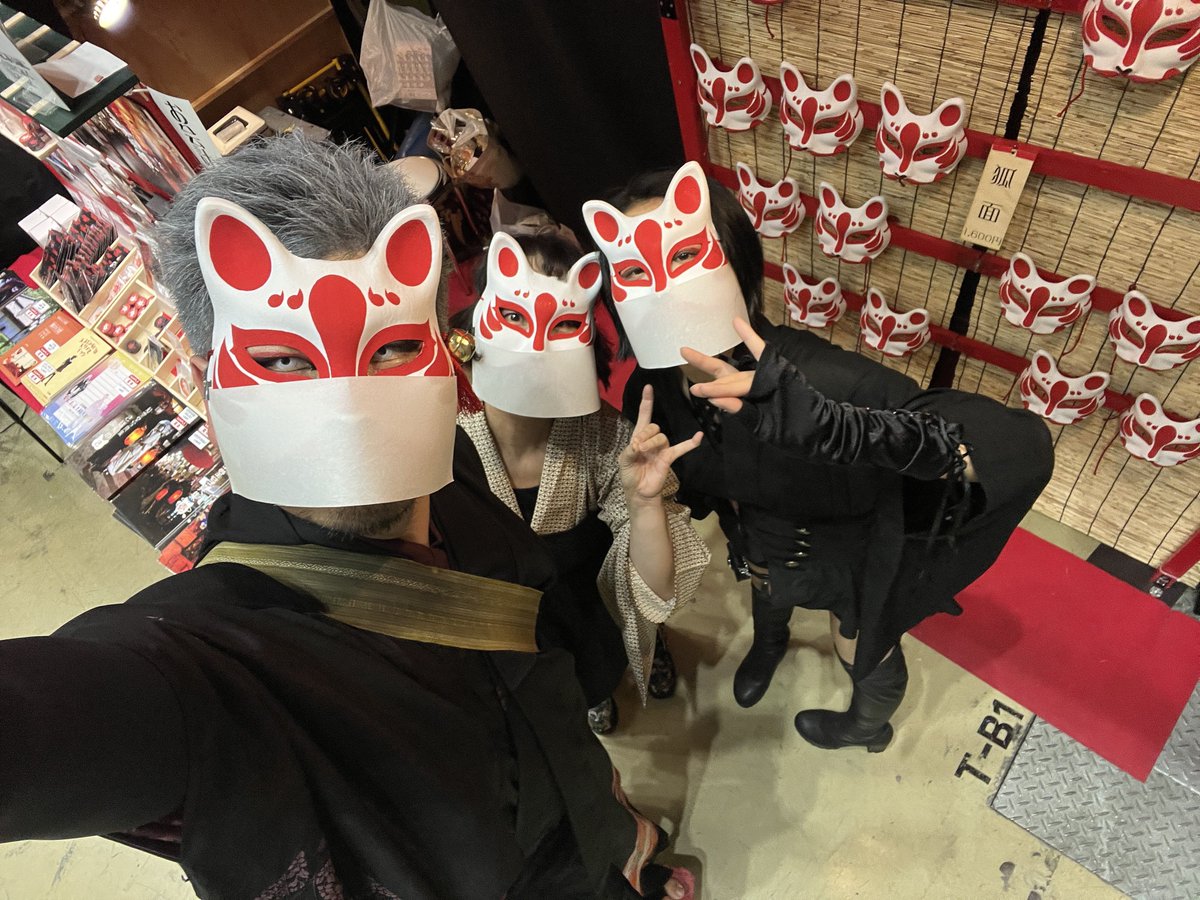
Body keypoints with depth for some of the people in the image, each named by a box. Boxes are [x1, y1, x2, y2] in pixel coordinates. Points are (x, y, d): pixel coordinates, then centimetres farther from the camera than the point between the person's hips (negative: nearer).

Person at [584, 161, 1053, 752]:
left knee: (864, 653, 27)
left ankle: (869, 726, 64)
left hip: (852, 551, -4)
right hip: (762, 540, 4)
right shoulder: (652, 390, -27)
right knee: (765, 587, 37)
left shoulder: (814, 379, -46)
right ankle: (768, 642, 76)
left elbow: (1021, 447, -55)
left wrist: (823, 421, -67)